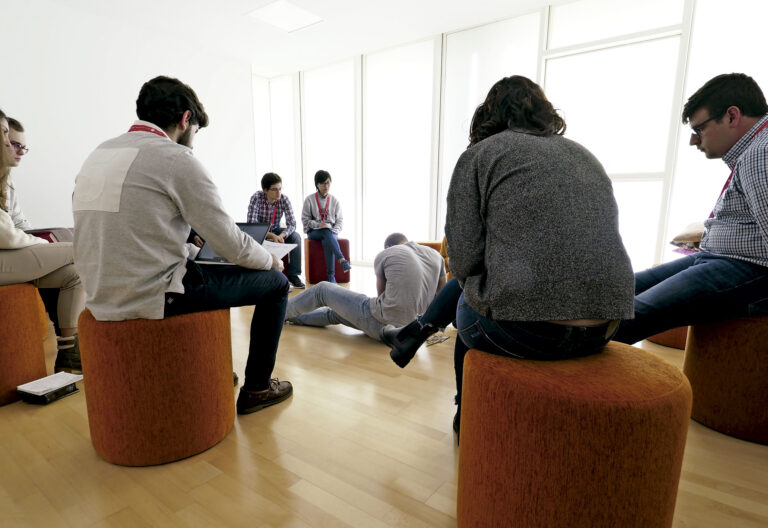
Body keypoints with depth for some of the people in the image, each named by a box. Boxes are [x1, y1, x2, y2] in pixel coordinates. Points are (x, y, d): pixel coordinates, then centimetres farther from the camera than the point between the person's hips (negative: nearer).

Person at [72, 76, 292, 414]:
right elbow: (231, 245, -13)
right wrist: (271, 260, 6)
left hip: (103, 298, 9)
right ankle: (256, 388, 19)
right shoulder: (176, 157, -13)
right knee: (275, 282, 6)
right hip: (154, 297, -8)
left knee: (199, 270, 35)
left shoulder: (98, 154, 11)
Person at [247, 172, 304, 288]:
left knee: (296, 237, -22)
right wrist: (272, 236, -41)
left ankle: (293, 274, -16)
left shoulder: (284, 199, -16)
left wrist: (282, 235, -38)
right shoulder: (257, 197, -23)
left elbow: (292, 224, -17)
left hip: (275, 231, 2)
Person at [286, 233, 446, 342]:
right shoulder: (435, 255, 9)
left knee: (322, 289, 17)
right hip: (407, 331, 6)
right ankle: (291, 316, 47)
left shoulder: (383, 255, -1)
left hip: (381, 324, -6)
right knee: (335, 313, 27)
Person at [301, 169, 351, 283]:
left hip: (331, 232, 2)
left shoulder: (334, 201, 11)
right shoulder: (309, 199, 4)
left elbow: (340, 220, 9)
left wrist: (334, 231, -11)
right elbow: (305, 219, 1)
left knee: (327, 242, -35)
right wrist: (318, 225, -17)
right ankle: (342, 260, -49)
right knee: (327, 232, -37)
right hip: (313, 232, -1)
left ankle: (331, 276, -37)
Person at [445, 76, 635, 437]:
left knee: (467, 309, 25)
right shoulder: (584, 155, 19)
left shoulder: (481, 154, 1)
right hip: (603, 328, 7)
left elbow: (464, 257, -8)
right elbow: (599, 245, 20)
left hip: (524, 334, -6)